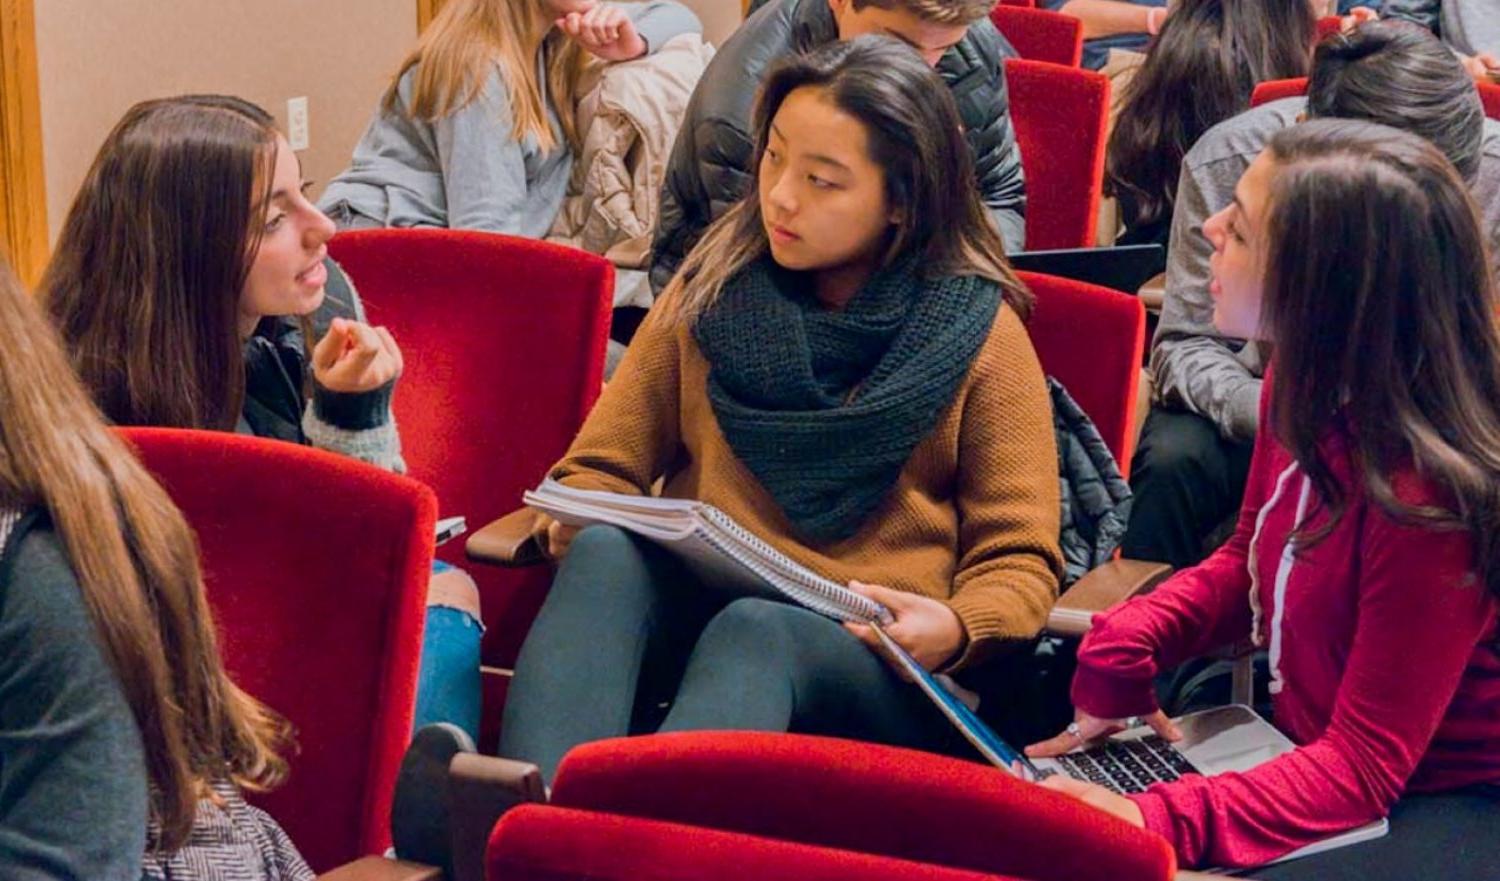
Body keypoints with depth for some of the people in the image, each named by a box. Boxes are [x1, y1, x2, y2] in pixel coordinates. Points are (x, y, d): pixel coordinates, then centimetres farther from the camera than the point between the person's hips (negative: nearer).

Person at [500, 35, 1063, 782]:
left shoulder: (978, 329, 8)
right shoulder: (715, 288, 17)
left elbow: (1019, 561, 5)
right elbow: (601, 468, 17)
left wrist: (955, 629, -18)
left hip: (876, 663, -3)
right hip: (687, 608, 3)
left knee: (754, 630, -37)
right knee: (606, 555, -31)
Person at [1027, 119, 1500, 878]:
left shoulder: (1427, 497, -29)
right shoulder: (1303, 387, -4)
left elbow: (1364, 766, -24)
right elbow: (1248, 564, 13)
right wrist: (1121, 648, -6)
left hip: (1434, 808, -8)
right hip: (1305, 749, 8)